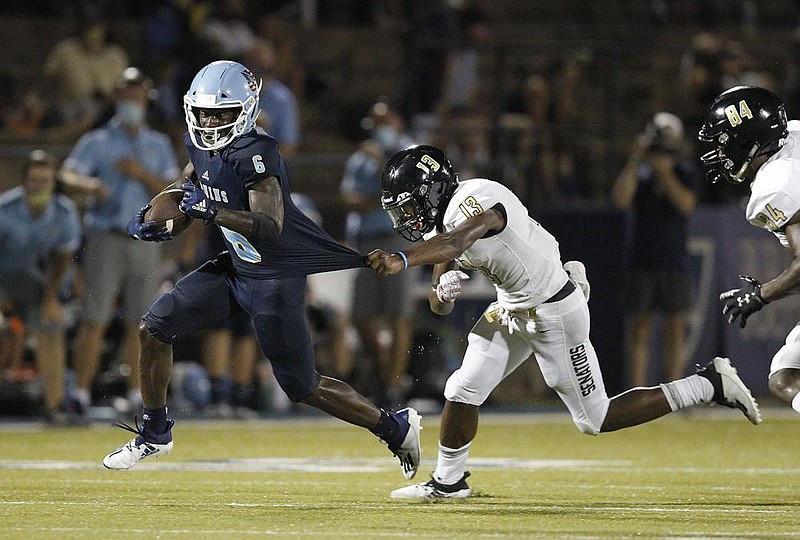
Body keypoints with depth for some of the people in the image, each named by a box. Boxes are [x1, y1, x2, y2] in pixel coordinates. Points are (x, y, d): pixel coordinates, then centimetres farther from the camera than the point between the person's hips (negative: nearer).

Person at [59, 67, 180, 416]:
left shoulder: (159, 145, 15)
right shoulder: (97, 142, 7)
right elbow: (68, 175, -8)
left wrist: (142, 175, -10)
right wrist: (90, 184, -30)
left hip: (145, 241, 3)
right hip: (105, 239, -3)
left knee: (140, 322, 2)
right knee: (94, 320, -8)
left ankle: (137, 396, 7)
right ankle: (81, 395, -8)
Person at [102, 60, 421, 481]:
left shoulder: (253, 153, -26)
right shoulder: (200, 143, -1)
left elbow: (271, 227, -36)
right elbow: (189, 186, 22)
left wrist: (212, 212, -46)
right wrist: (154, 218, 6)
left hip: (275, 279, -8)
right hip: (234, 268, 8)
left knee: (303, 387, 1)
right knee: (154, 329, 1)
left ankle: (396, 428, 20)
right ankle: (153, 434, 19)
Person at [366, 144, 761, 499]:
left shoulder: (475, 199, -27)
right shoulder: (439, 223, 2)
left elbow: (455, 242, -49)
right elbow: (440, 306, 6)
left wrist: (403, 261, -63)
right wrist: (443, 292, -18)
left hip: (553, 311, -9)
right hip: (512, 309, 9)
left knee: (594, 419, -1)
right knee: (463, 391, 5)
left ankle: (708, 385, 6)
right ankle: (448, 481, 24)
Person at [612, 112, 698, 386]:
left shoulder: (686, 173, 3)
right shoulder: (638, 173, 3)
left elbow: (686, 204, -12)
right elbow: (620, 199, -14)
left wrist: (665, 173, -16)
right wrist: (635, 160, -16)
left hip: (675, 263, 0)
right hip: (641, 262, 0)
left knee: (674, 330, 0)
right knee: (640, 329, 0)